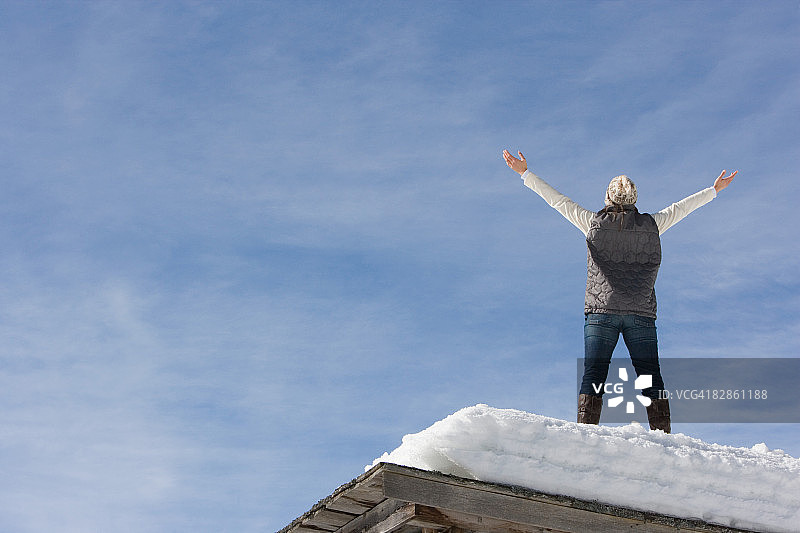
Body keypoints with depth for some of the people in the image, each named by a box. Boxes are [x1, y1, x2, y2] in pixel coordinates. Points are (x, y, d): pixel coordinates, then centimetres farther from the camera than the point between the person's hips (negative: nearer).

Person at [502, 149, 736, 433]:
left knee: (593, 376, -7)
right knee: (651, 379, 0)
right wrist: (714, 190, 39)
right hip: (642, 313, 1)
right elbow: (680, 208, 24)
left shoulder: (593, 223, 8)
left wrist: (526, 173, 21)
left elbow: (557, 200, 13)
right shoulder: (651, 225, 10)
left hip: (601, 310, -1)